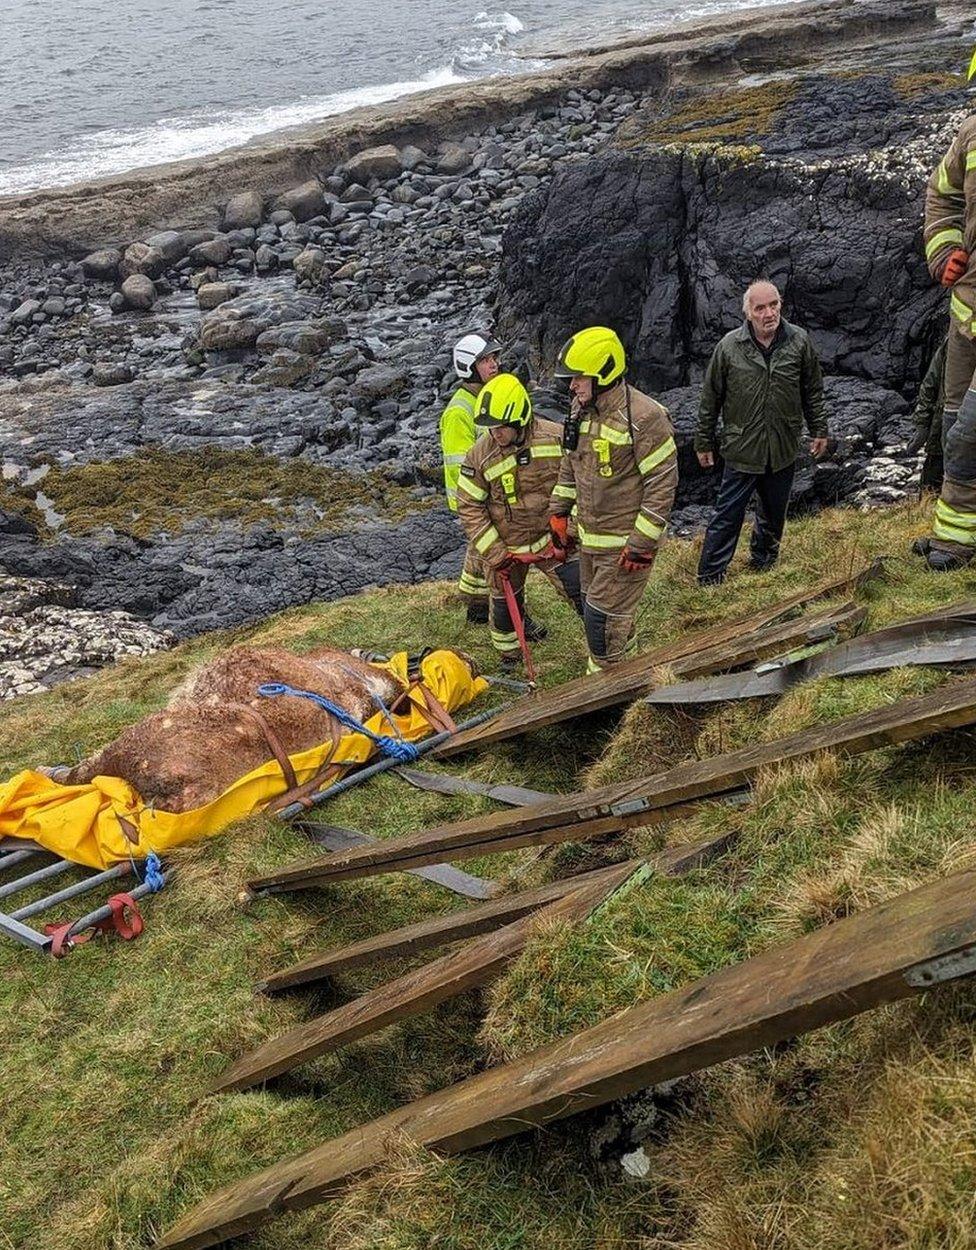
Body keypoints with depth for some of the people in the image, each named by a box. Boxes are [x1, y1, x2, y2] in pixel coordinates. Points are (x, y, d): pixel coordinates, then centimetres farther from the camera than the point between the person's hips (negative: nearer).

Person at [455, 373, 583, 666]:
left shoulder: (556, 438, -15)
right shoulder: (479, 456, -18)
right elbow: (469, 508, -11)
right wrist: (495, 553, -15)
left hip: (550, 539, 1)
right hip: (505, 546, 0)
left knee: (584, 592, -3)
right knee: (506, 606, 15)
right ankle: (510, 654, 41)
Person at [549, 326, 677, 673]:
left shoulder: (644, 417, -23)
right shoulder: (581, 410, 3)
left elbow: (663, 482, -21)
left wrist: (642, 544, -21)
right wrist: (559, 513, 13)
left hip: (625, 540, -8)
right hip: (589, 536, 8)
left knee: (603, 617, -4)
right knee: (592, 605, 20)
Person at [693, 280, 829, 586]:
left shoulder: (799, 341, -4)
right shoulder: (729, 346, -10)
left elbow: (813, 391, 8)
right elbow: (710, 398, -2)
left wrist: (819, 431, 11)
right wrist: (704, 442, 3)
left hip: (784, 449, 3)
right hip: (741, 449, -3)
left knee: (774, 513, 19)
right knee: (727, 516, 1)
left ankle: (763, 562, 42)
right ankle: (710, 578, 12)